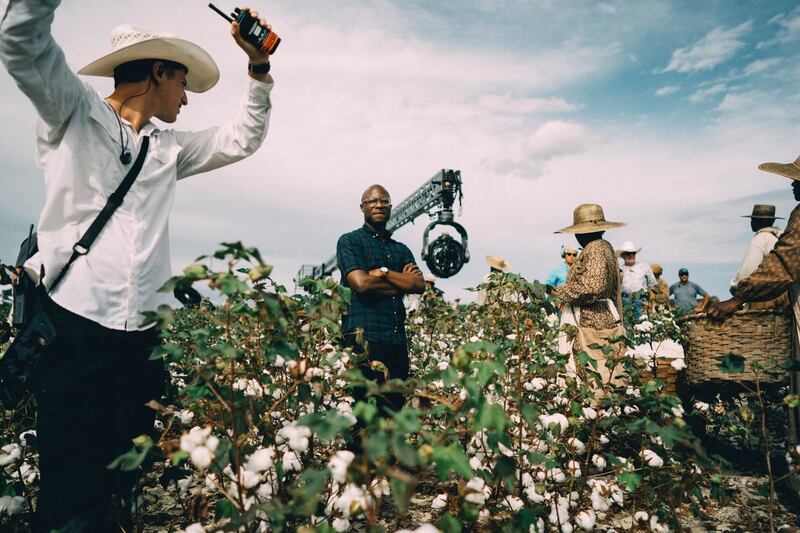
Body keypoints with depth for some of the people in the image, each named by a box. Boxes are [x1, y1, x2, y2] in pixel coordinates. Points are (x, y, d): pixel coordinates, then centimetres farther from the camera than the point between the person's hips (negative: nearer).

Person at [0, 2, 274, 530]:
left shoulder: (167, 148, 20)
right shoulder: (72, 111, 4)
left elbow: (242, 138, 24)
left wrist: (258, 67, 16)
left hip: (140, 337, 5)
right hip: (70, 327, -5)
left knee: (120, 490, 10)